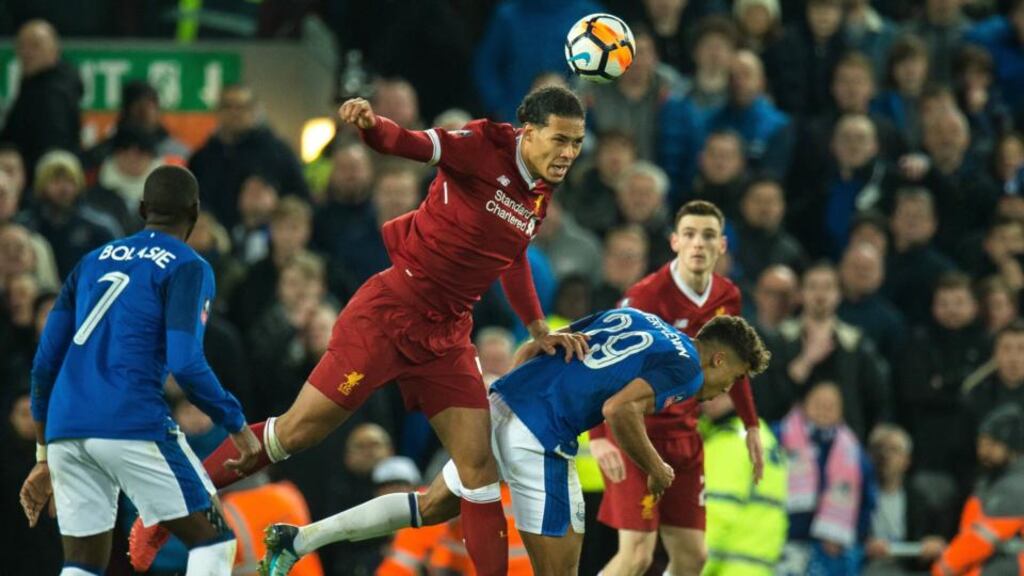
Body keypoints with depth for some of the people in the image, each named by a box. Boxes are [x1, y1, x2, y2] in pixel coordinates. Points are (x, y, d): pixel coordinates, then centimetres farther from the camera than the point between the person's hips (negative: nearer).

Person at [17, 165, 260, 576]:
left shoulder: (92, 262, 20)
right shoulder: (187, 268, 2)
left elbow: (45, 363, 19)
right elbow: (186, 365, -12)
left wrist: (44, 456, 26)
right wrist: (236, 425, 0)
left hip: (65, 432, 6)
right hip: (134, 427, -6)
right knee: (213, 540, 5)